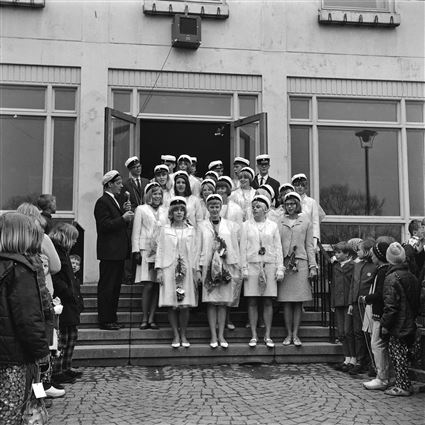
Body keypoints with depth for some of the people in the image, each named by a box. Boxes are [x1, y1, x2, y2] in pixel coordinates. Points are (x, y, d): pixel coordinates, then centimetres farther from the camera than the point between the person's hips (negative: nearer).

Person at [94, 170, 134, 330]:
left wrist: (125, 212, 6)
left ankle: (112, 319, 22)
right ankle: (104, 321, 2)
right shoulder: (103, 202, -11)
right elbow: (104, 226, -20)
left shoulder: (113, 201, 19)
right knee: (106, 287, -4)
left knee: (115, 287, 14)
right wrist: (123, 217, -19)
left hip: (118, 251, 10)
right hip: (109, 252, -10)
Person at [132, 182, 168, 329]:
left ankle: (151, 318, 6)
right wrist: (136, 251, -5)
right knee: (148, 285, -8)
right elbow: (136, 232, 3)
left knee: (157, 286, 0)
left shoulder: (165, 211, 16)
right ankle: (144, 319, 0)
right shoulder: (141, 209, 7)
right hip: (146, 251, -3)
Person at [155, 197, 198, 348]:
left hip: (186, 270, 1)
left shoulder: (190, 230, 9)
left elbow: (193, 251, 8)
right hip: (169, 270, 0)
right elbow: (160, 250, 5)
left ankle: (183, 335, 10)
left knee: (185, 305, -2)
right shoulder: (165, 229, 6)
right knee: (171, 305, -1)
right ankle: (176, 335, 8)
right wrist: (159, 270, -2)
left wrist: (194, 270, 1)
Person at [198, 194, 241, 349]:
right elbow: (198, 248, 5)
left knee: (223, 301, 2)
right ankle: (213, 336, 4)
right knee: (211, 301, -1)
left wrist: (237, 269, 3)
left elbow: (235, 247, 8)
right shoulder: (202, 226, 6)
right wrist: (198, 269, -1)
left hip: (226, 267, 1)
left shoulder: (230, 225, 8)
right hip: (208, 267, -1)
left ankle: (221, 335, 8)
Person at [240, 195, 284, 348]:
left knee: (268, 301, 2)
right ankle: (254, 335, 6)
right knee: (252, 302, 0)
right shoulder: (246, 225, 6)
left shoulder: (273, 226, 7)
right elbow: (243, 248, 4)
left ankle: (267, 336, 8)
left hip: (269, 266, 0)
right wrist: (244, 268, -3)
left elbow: (278, 248, 7)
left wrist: (280, 268, 1)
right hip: (252, 265, 0)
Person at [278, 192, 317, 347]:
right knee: (286, 301, 0)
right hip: (284, 263, 0)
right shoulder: (280, 222, 9)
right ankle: (288, 334, 8)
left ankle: (295, 334, 6)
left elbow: (310, 246, 9)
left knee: (298, 301, 0)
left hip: (301, 263, 0)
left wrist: (313, 266, 2)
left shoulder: (306, 222, 9)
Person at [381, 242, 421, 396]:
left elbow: (390, 305, -19)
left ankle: (403, 387, 5)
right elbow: (416, 301, 14)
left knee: (397, 354, 1)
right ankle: (403, 384, 21)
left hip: (398, 326, -8)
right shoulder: (412, 277, 8)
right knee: (401, 354, 15)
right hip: (410, 324, 8)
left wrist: (385, 324, -12)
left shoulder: (391, 278, -16)